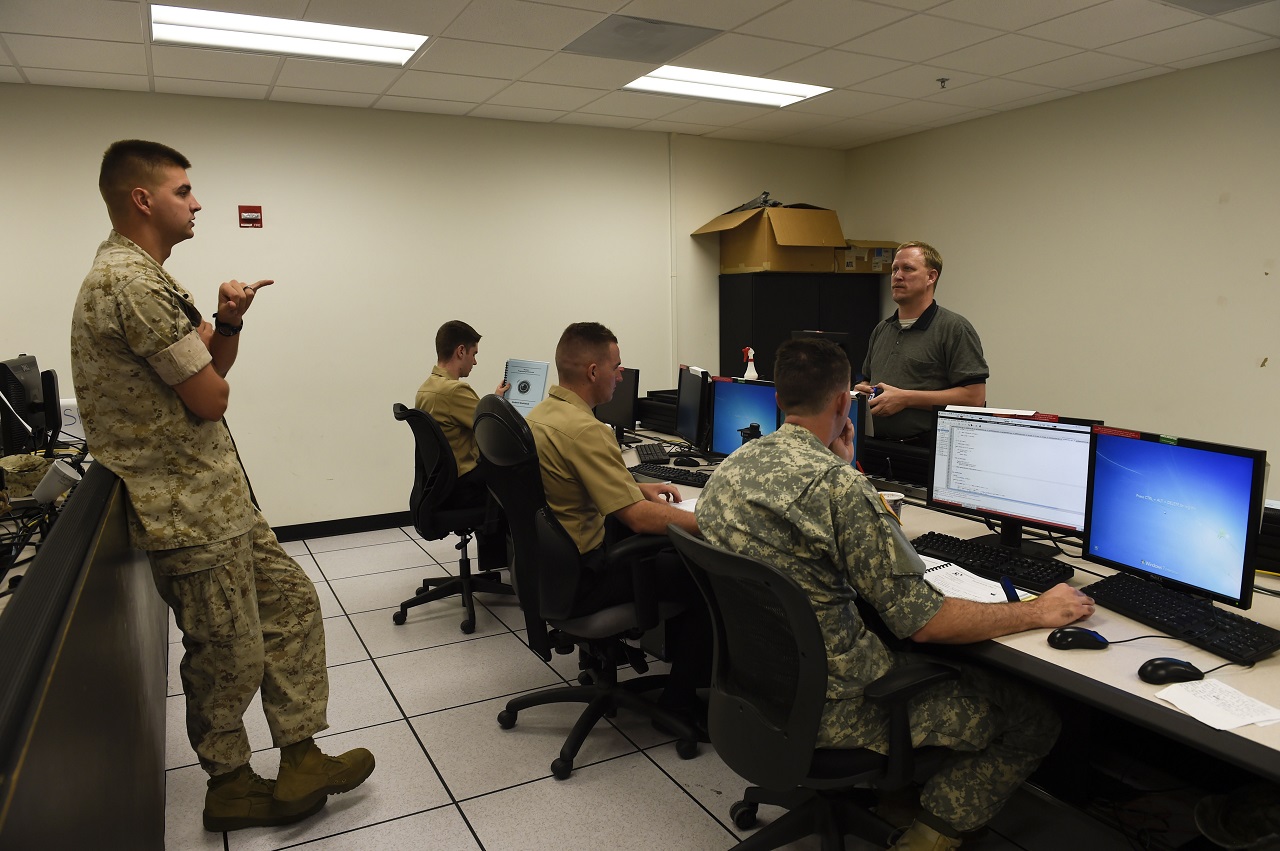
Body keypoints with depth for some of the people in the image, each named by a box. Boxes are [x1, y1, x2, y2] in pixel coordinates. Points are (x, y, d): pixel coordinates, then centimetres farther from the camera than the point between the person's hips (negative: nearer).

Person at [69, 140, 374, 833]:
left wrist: (226, 325, -2)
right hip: (189, 512, -10)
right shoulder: (131, 282, -20)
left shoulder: (144, 276, 15)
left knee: (292, 600, 12)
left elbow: (212, 370, 17)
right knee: (231, 656, 5)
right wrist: (205, 354, 1)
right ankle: (230, 786, 28)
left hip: (220, 496, 10)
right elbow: (209, 398, -20)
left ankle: (300, 761, 20)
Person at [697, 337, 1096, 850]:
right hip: (832, 705, -8)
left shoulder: (728, 469, 0)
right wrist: (1038, 612, -9)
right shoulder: (837, 483, -26)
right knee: (1036, 716, 5)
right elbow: (921, 622, -21)